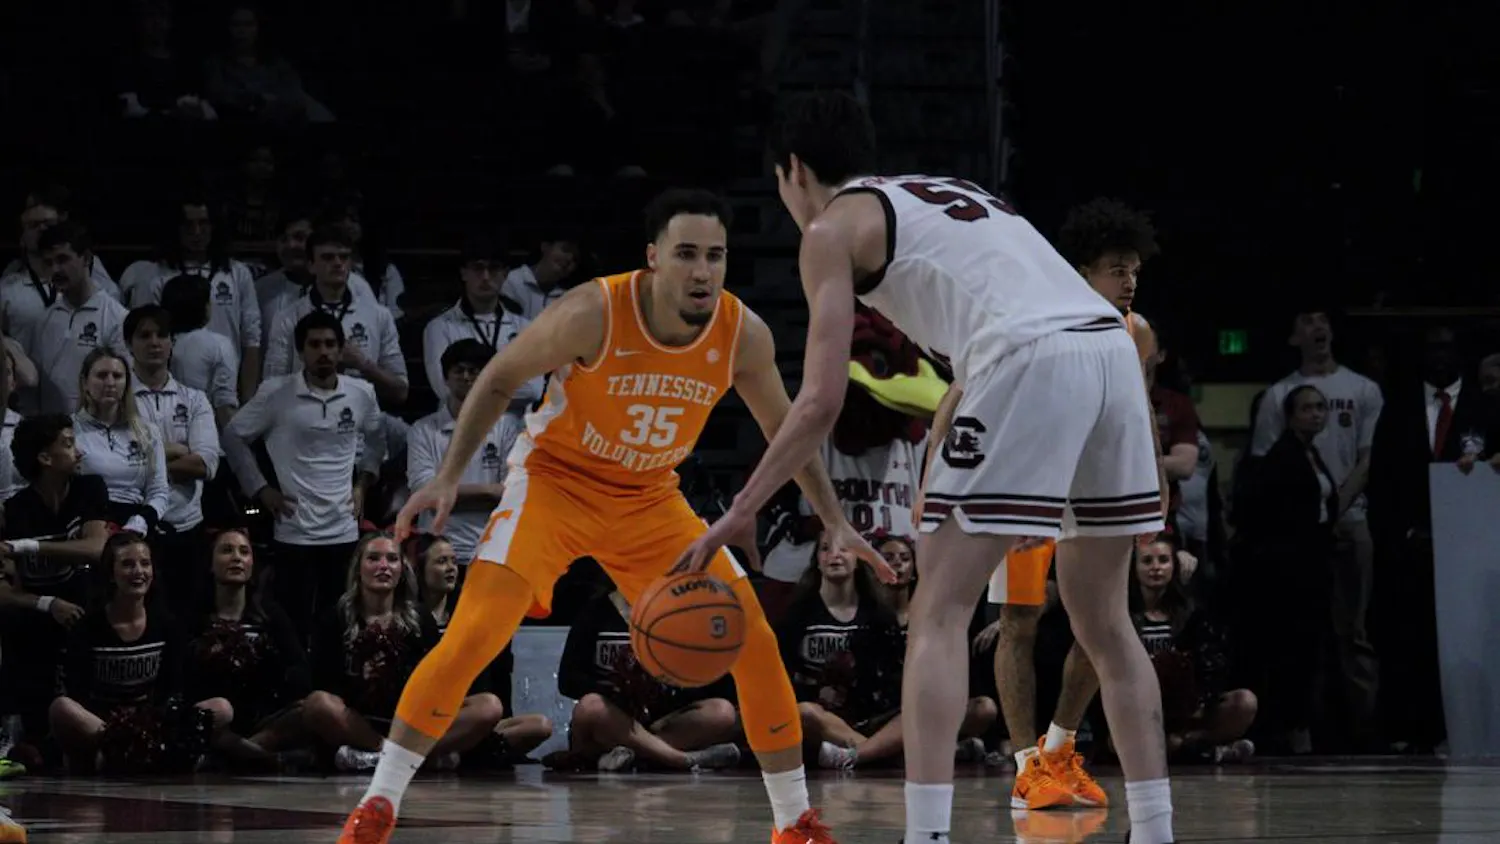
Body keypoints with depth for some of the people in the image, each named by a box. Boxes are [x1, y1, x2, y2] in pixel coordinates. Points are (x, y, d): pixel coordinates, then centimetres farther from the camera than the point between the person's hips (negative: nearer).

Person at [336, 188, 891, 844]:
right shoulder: (592, 314, -26)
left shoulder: (743, 335, -15)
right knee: (472, 636, -21)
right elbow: (500, 378, -11)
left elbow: (784, 430, 3)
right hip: (554, 480, -4)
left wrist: (836, 525, -1)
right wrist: (449, 477, -17)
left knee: (756, 642, -5)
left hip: (649, 499, 4)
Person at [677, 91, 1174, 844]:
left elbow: (822, 400, 5)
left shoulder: (833, 228, 12)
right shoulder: (949, 196, 34)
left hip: (1035, 365, -7)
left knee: (939, 614, 0)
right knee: (1102, 619, 19)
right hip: (1112, 347, 7)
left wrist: (737, 516, 11)